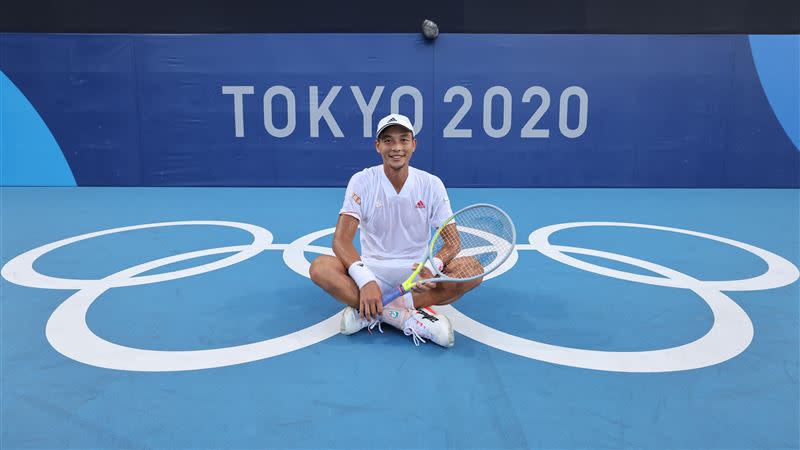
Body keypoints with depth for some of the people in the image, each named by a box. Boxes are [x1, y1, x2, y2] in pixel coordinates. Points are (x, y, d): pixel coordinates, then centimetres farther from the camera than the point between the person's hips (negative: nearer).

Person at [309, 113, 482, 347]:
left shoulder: (432, 184, -3)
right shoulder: (362, 182, -6)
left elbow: (452, 240, -5)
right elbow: (341, 240, -15)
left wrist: (434, 266, -29)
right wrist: (366, 280, -33)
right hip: (372, 270, -1)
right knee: (320, 267, -28)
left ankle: (368, 312, -28)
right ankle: (409, 316, -32)